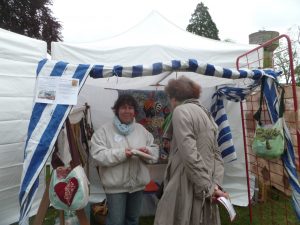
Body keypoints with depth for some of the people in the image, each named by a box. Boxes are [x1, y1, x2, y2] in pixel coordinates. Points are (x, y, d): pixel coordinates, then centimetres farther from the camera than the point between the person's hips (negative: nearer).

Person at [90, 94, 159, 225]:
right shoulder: (105, 130, -8)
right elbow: (98, 155, -16)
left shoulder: (141, 129, 5)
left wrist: (147, 152, -16)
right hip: (116, 185, -4)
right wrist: (121, 153, -26)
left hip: (138, 183, 5)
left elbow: (154, 151, 6)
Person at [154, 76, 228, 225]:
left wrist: (208, 188, -14)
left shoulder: (181, 111, -10)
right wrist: (216, 185, 2)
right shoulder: (206, 114, 16)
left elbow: (189, 155, -20)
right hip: (203, 191, 8)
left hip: (186, 189, -8)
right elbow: (217, 155, 11)